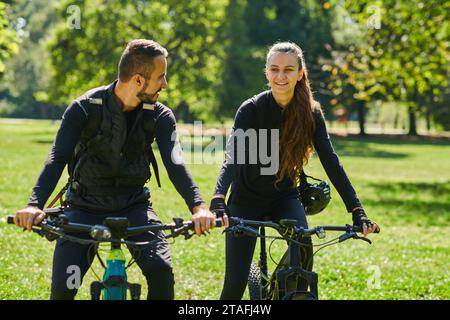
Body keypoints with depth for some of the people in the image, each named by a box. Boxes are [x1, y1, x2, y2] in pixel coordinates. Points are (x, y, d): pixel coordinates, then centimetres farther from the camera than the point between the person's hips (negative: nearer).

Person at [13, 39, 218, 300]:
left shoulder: (160, 116, -7)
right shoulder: (85, 109, -14)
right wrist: (35, 205, -40)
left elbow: (174, 163, -20)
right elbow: (57, 159, -23)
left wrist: (198, 207, -39)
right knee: (63, 286, -14)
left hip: (134, 206, 2)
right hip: (85, 207, -1)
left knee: (161, 269, -23)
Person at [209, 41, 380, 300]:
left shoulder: (311, 113, -10)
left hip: (284, 196, 2)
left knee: (304, 246, -28)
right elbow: (232, 158, -31)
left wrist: (358, 212, -24)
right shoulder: (251, 110, -18)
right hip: (247, 198, -2)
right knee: (236, 282, -10)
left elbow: (331, 161, -14)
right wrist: (218, 201, -48)